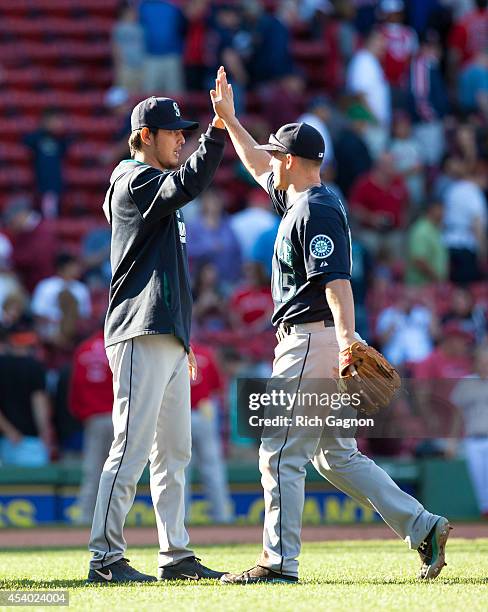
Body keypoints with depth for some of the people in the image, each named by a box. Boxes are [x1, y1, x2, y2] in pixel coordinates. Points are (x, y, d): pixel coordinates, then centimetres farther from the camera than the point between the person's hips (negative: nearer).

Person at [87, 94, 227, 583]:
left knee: (174, 452, 10)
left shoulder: (156, 187, 24)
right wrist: (219, 129, -30)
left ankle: (176, 555, 13)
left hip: (168, 340, 10)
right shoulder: (134, 182, -6)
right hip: (140, 339, -10)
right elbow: (189, 183, -27)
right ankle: (105, 558, -12)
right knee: (132, 446, -13)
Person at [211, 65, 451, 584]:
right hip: (308, 342, 10)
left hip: (313, 338, -10)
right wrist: (228, 119, 34)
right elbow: (259, 166, 35)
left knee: (280, 452, -9)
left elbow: (337, 281, -24)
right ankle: (422, 527, 8)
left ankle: (280, 561, -9)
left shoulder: (316, 211, -13)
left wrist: (347, 344, -32)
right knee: (334, 455, 12)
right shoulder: (299, 200, 17)